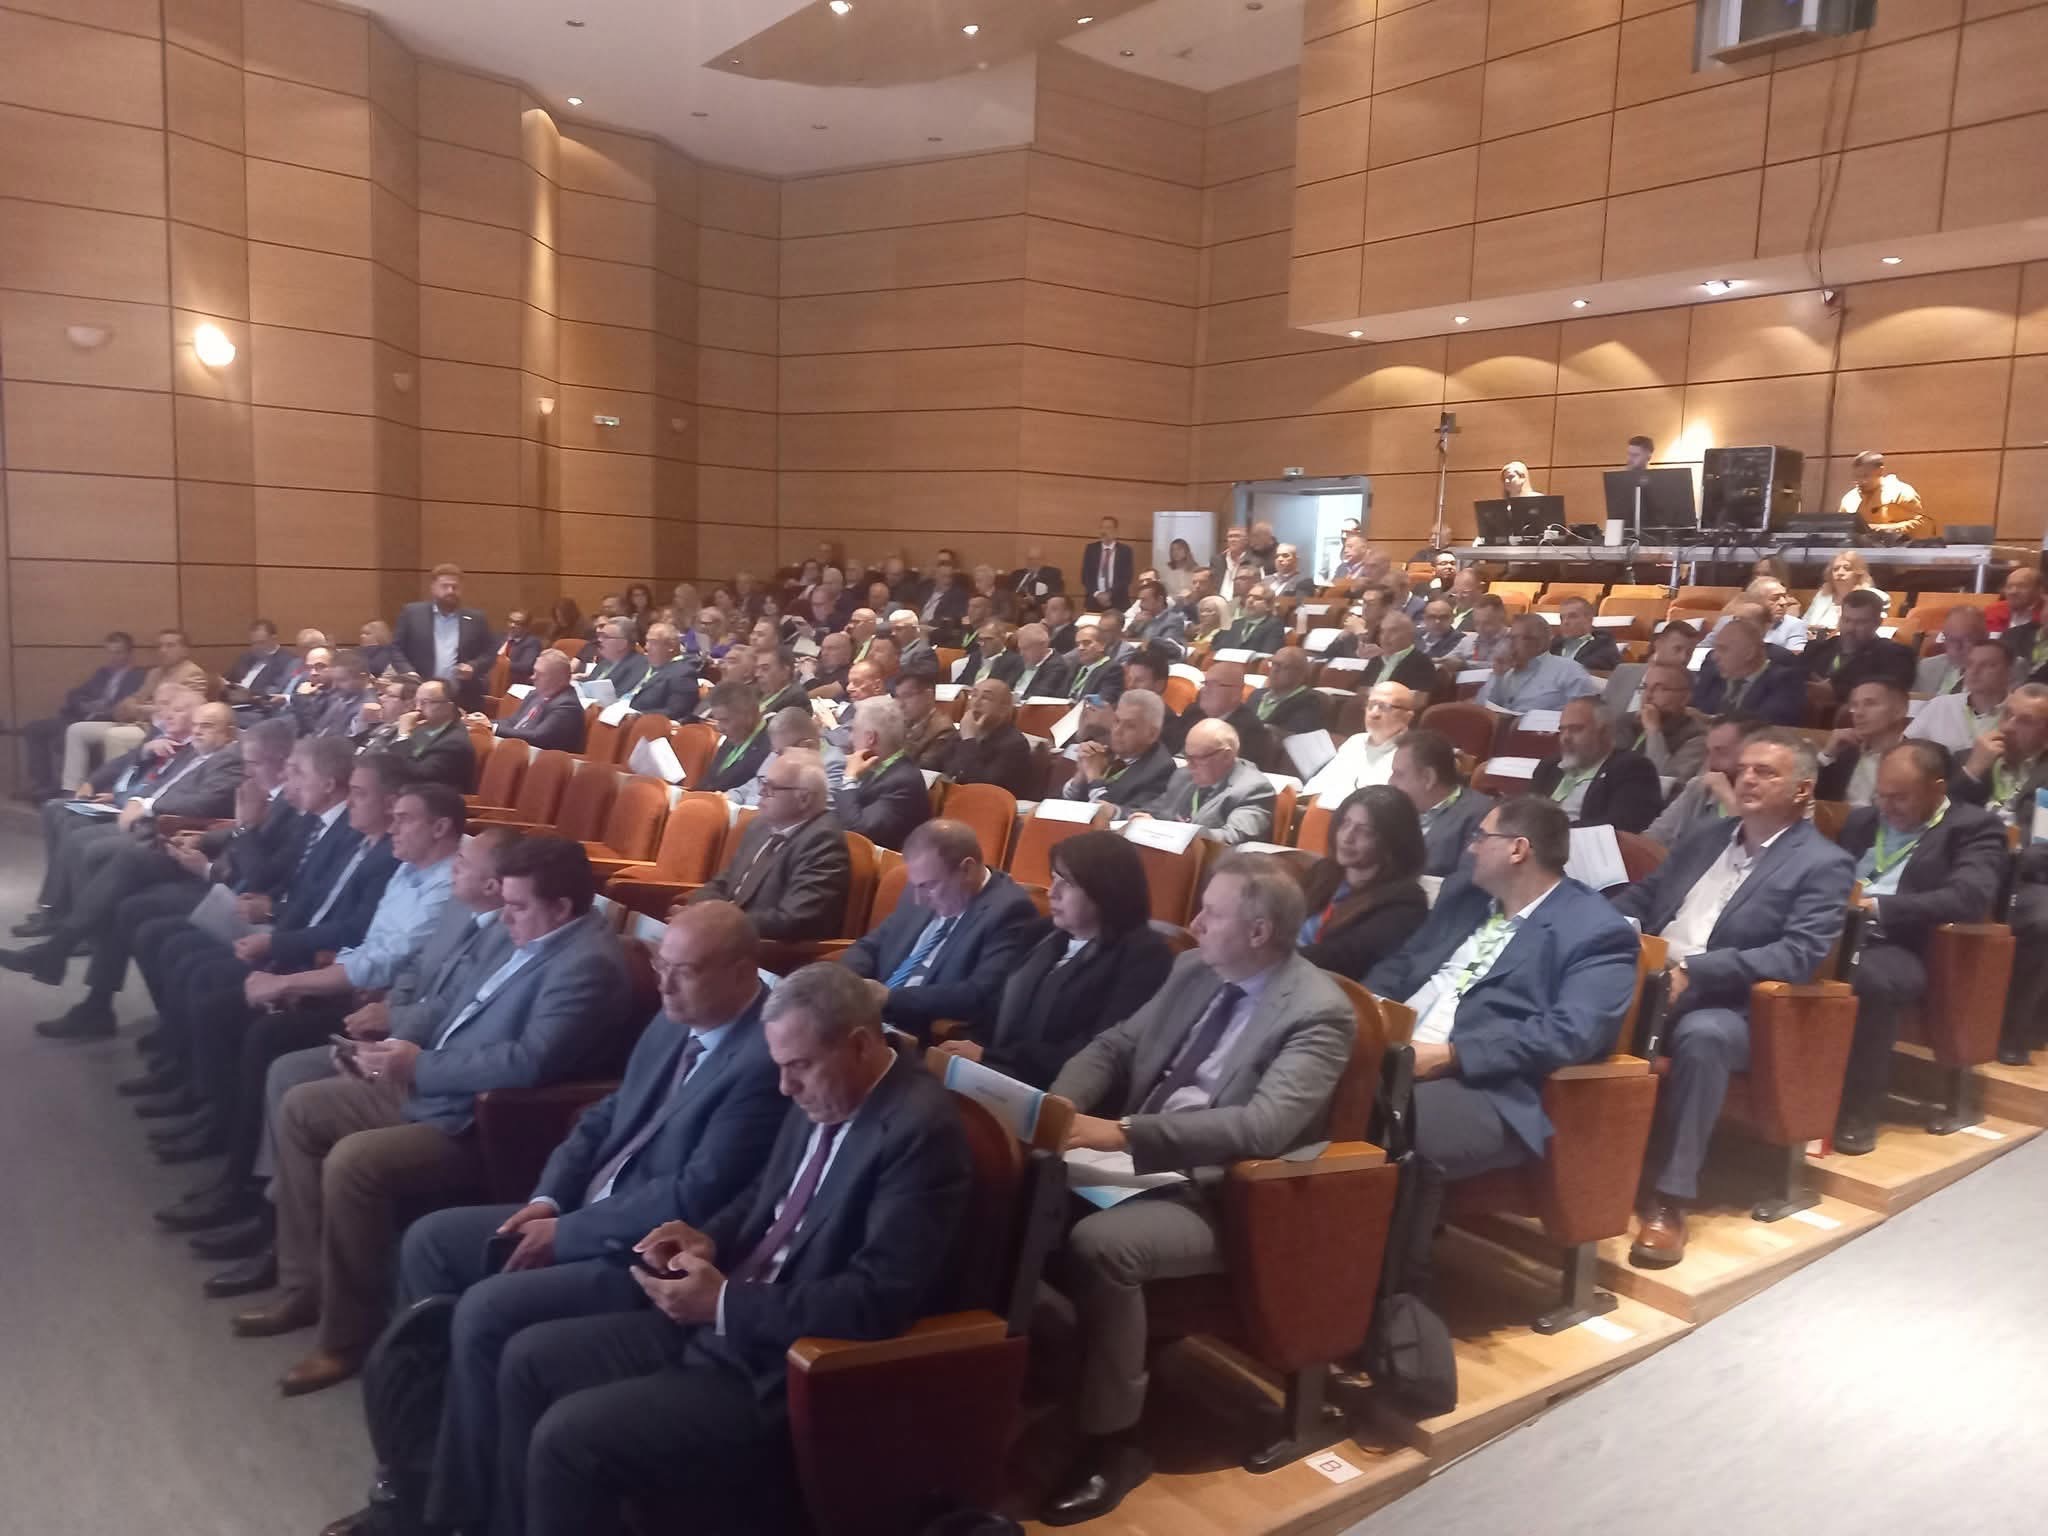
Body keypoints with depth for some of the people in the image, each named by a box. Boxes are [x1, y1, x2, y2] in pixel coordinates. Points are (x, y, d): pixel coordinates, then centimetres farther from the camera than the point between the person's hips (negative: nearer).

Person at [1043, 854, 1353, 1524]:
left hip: (1223, 1196, -7)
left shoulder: (1319, 1012, -14)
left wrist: (1126, 1135, -32)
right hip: (1138, 1159, 7)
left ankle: (1110, 1443, -11)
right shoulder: (1194, 970, 8)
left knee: (1097, 1243, -31)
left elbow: (1264, 1127, -27)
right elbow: (1113, 1045, 13)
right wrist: (1061, 1107, -8)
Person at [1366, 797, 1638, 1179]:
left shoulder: (1597, 932, -3)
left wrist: (1451, 1055, -21)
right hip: (1391, 1050, 7)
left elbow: (1568, 1034, -16)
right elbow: (1405, 960, 22)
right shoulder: (1465, 890, 19)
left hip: (1489, 1088, -7)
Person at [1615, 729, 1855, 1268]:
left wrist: (1692, 972, -21)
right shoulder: (1705, 836, 20)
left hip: (1724, 1007, -5)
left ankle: (1669, 1198, -27)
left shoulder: (1823, 865, 1)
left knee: (1701, 1036, -38)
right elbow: (1641, 896, 20)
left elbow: (1798, 956, -12)